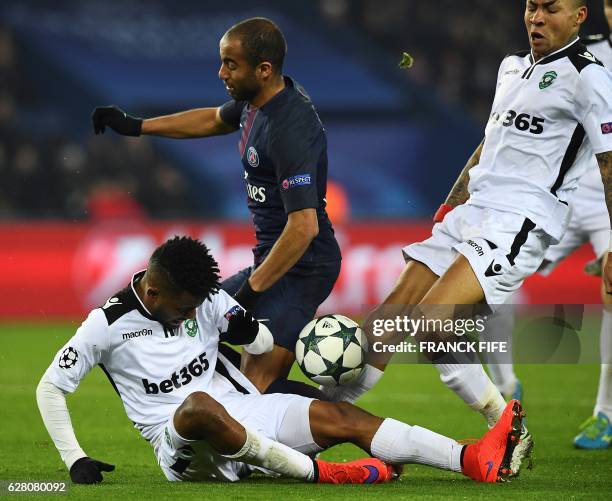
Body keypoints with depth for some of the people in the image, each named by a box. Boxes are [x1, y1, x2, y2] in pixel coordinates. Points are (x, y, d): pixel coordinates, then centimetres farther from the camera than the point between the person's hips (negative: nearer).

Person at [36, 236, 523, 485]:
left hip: (243, 411, 5)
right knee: (200, 405, -41)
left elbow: (261, 340, 15)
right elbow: (50, 387, -3)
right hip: (183, 448, -5)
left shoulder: (207, 300, 6)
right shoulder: (109, 325, -8)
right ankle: (320, 473, -40)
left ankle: (476, 460, -30)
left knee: (338, 416, -16)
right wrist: (76, 460, -12)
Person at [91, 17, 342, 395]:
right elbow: (214, 120, 30)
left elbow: (304, 226, -29)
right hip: (273, 257, 11)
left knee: (257, 389, -20)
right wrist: (136, 126, 30)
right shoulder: (256, 100, 6)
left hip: (300, 266, -11)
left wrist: (252, 289, -23)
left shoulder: (289, 131, -25)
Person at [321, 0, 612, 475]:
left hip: (520, 223, -8)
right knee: (389, 322, 4)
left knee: (431, 322, -23)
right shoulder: (513, 66, 20)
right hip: (473, 213, 8)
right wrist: (452, 203, 29)